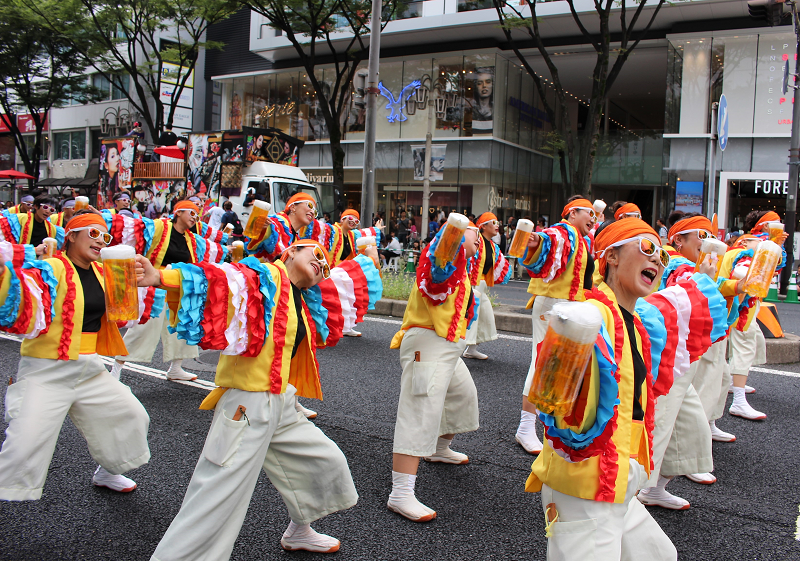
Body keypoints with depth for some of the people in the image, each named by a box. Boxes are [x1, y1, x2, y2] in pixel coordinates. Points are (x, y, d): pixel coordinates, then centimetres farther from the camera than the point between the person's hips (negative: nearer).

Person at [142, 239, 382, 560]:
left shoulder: (306, 300, 15)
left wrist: (370, 262, 49)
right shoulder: (264, 277, -9)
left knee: (326, 463, 22)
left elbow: (343, 283, 33)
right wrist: (161, 278, -39)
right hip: (247, 406, -9)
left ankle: (298, 533, 44)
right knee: (216, 504, -8)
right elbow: (218, 279, -24)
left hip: (280, 407, 9)